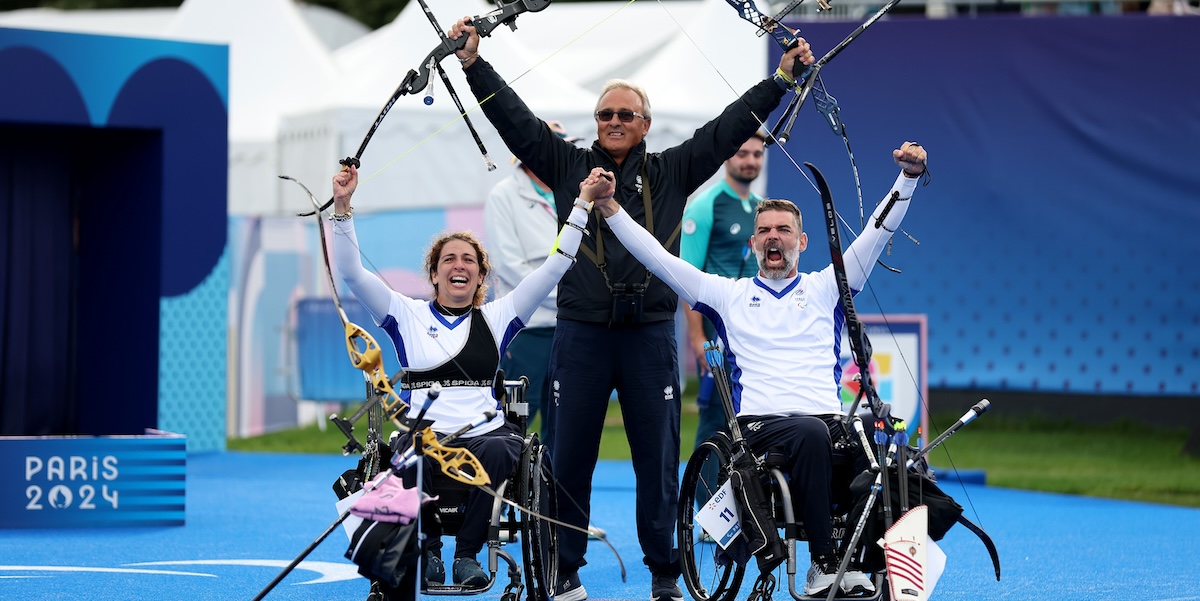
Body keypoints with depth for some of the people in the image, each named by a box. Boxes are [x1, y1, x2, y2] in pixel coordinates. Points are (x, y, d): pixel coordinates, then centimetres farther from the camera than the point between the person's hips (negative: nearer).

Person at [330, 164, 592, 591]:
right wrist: (342, 207, -4)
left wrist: (582, 206, 7)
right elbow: (351, 272, 5)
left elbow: (554, 268, 14)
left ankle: (467, 554, -18)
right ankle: (427, 549, -12)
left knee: (499, 450, -35)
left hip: (485, 432, 1)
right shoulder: (407, 316, 14)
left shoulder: (496, 319, 17)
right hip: (424, 434, -1)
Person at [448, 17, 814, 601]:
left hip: (650, 334, 0)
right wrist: (474, 64, -3)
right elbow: (514, 117, 5)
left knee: (657, 456, 4)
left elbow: (729, 126, 9)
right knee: (570, 455, 5)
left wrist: (781, 78, 5)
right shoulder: (568, 165, 9)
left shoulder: (672, 172, 10)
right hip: (580, 333, 0)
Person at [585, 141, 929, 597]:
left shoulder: (825, 288, 21)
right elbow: (657, 258, 15)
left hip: (828, 419, 2)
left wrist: (908, 176, 1)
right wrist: (608, 207, 7)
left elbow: (877, 234, 13)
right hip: (759, 424, -1)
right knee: (810, 433, -37)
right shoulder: (728, 295, 19)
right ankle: (824, 564, -36)